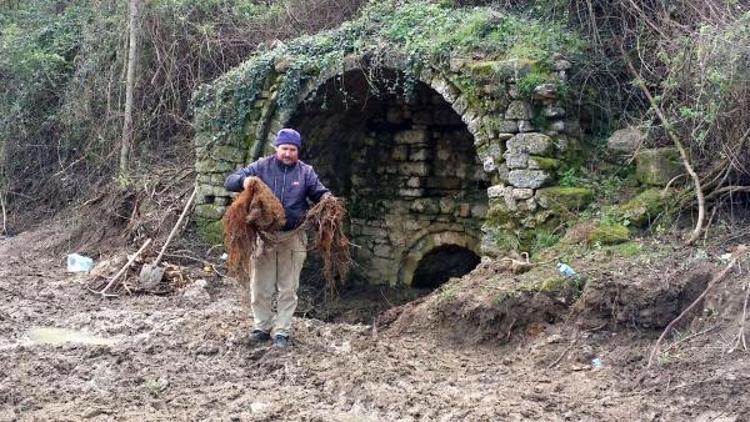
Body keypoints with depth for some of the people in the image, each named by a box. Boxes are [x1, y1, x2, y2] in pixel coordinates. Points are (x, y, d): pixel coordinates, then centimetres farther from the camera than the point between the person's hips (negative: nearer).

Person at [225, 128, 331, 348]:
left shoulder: (305, 172, 2)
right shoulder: (261, 167, -1)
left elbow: (320, 192, 9)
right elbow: (230, 181, -3)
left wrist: (327, 199, -15)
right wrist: (244, 180, -26)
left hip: (293, 237, 0)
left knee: (288, 289, 6)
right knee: (260, 287, 8)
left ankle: (282, 332, 15)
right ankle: (262, 327, 23)